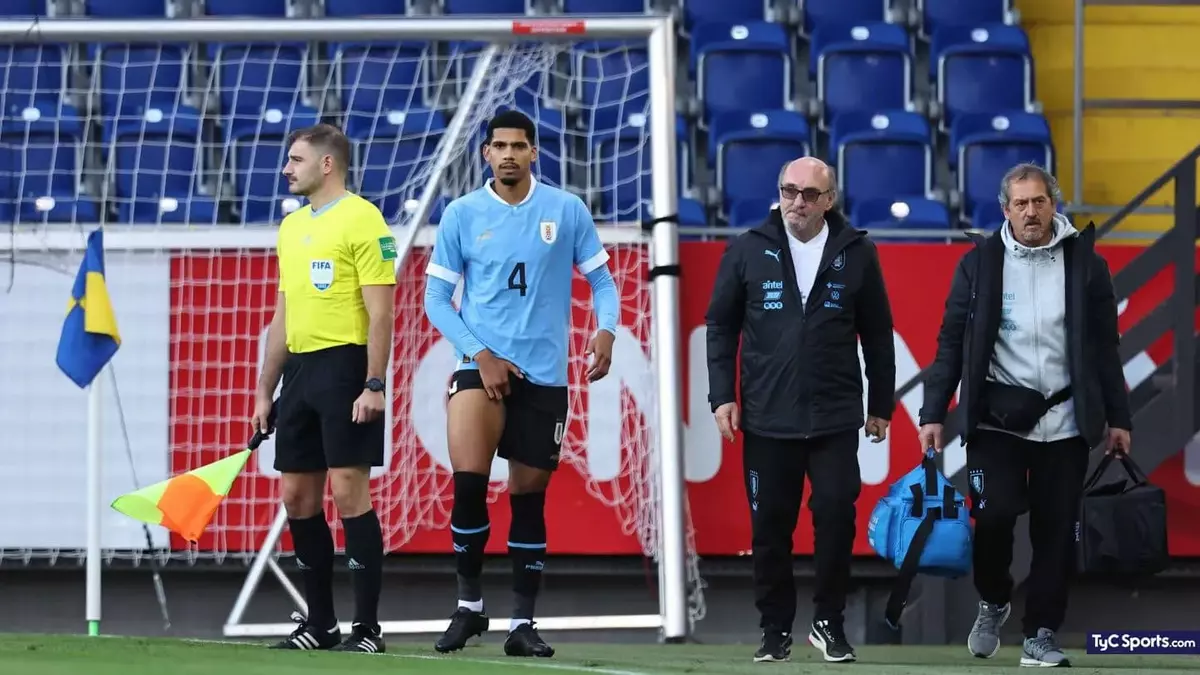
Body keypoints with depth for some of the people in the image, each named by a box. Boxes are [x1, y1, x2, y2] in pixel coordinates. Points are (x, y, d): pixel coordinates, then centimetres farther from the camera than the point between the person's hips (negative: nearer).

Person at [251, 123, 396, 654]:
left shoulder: (361, 220, -7)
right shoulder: (292, 227, 17)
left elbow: (380, 312, -12)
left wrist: (374, 385, -19)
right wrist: (265, 391, 19)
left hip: (345, 370, -8)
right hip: (300, 370, 8)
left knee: (348, 492, -10)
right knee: (298, 498, 6)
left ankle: (367, 627, -6)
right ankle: (319, 623, 14)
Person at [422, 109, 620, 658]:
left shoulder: (567, 211, 2)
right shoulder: (462, 215, 1)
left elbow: (601, 281, 7)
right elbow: (436, 298, 4)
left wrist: (606, 330, -13)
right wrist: (480, 355, -8)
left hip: (543, 375, 1)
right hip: (481, 366, -1)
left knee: (529, 496, 6)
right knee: (468, 479, -21)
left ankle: (523, 623, 14)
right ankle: (468, 603, -6)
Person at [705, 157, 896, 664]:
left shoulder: (856, 254, 1)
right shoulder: (749, 250, 1)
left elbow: (877, 335, 8)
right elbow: (721, 325, 6)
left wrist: (881, 405, 9)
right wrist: (722, 397, -1)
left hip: (836, 419, 0)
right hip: (766, 418, 0)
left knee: (836, 517, -6)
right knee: (770, 526, 4)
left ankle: (828, 622, 9)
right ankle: (776, 630, 15)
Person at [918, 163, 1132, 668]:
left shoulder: (1084, 263, 3)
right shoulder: (980, 263, 0)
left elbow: (1105, 346, 8)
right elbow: (952, 342, 3)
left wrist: (1118, 418, 8)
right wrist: (933, 413, -2)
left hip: (1064, 421, 1)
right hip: (998, 416, -1)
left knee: (1056, 530, 0)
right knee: (994, 513, -14)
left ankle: (1041, 635, 10)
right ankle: (993, 603, 13)